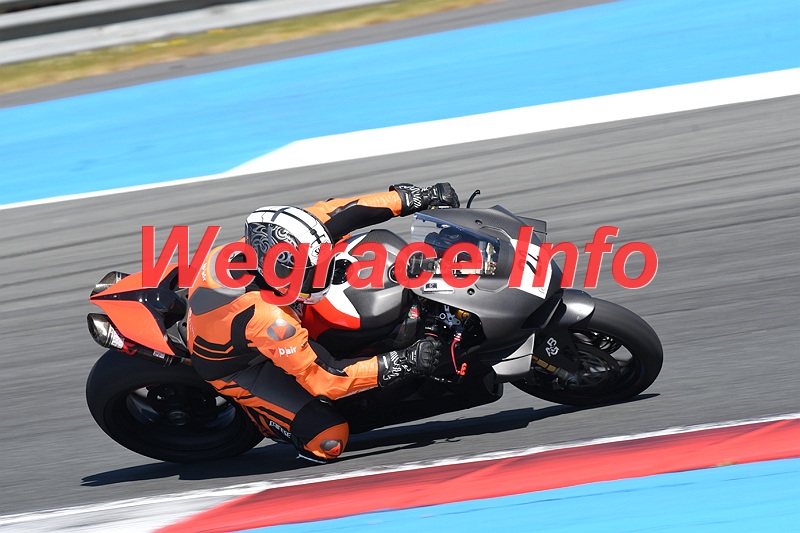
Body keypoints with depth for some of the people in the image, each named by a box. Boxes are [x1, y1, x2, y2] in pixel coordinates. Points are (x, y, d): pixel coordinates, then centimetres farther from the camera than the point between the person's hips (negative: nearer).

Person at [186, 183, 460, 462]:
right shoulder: (268, 318, -45)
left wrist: (409, 198, -19)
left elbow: (332, 214, -16)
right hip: (239, 369, -7)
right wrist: (405, 363, -36)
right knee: (328, 441, -18)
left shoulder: (269, 241, -29)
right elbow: (322, 378, -35)